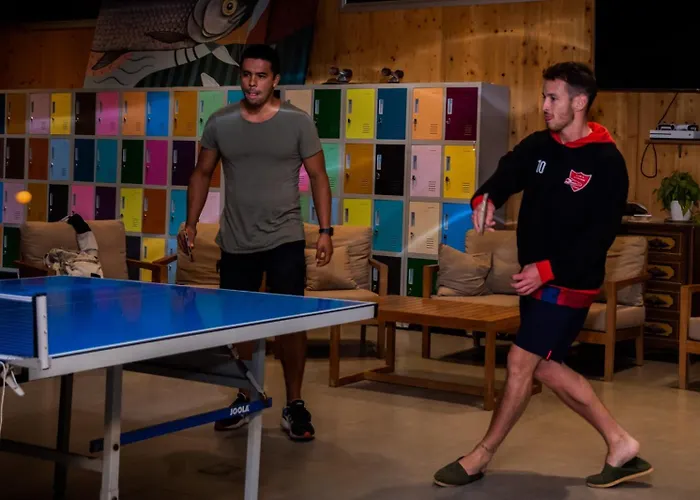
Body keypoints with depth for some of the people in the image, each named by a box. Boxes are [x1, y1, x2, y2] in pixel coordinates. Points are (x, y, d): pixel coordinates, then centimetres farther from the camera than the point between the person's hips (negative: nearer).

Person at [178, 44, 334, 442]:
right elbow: (203, 174, 12)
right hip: (236, 243, 3)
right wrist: (191, 224, 4)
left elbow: (318, 176, -1)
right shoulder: (220, 122, 2)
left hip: (285, 241, -2)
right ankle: (245, 399, 27)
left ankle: (295, 406, 10)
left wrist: (326, 231, -8)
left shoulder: (298, 122, -5)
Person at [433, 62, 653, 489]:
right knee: (547, 367, 12)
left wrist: (548, 269, -24)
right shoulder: (538, 146, 5)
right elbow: (502, 179, -2)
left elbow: (601, 234, -17)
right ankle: (621, 444, 23)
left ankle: (481, 458, 12)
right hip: (535, 276, 8)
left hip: (569, 283, -8)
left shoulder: (607, 162, -14)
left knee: (521, 362, -4)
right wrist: (484, 201, -27)